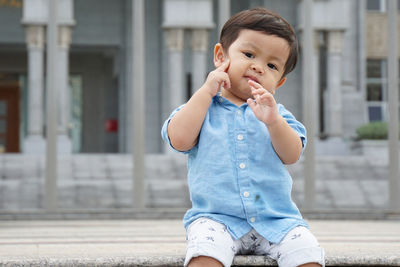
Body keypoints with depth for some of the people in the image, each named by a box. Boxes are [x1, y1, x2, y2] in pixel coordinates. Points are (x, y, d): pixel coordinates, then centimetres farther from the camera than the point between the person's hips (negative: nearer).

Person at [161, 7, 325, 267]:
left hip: (276, 219, 2)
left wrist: (273, 121, -19)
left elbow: (292, 155, 0)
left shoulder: (274, 112, 15)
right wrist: (206, 91, -4)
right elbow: (179, 139, -9)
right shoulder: (202, 107, 11)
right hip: (216, 217, -2)